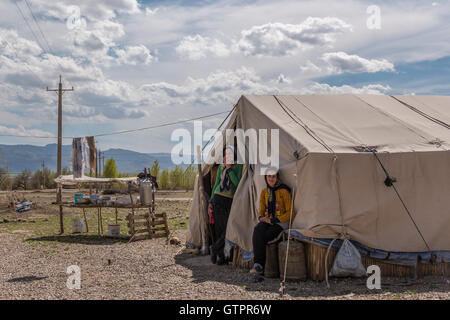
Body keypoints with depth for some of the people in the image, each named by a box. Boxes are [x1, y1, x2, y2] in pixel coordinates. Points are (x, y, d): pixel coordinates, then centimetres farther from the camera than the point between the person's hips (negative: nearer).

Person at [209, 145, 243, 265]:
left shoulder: (238, 167, -1)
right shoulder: (221, 167, 10)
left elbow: (238, 183, -13)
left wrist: (229, 169, -14)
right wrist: (211, 201, 15)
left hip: (230, 201, -3)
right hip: (218, 199, 3)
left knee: (228, 228, -11)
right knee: (218, 228, 0)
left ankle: (215, 249, 8)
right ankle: (221, 256, 8)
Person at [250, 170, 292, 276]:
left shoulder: (284, 192, -7)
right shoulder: (264, 192, 11)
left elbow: (289, 212, -8)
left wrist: (274, 220, -14)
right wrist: (262, 217, -6)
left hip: (280, 223, -4)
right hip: (267, 221, 4)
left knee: (264, 237, -31)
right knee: (257, 231, -31)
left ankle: (258, 265, -22)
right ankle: (258, 264, -37)